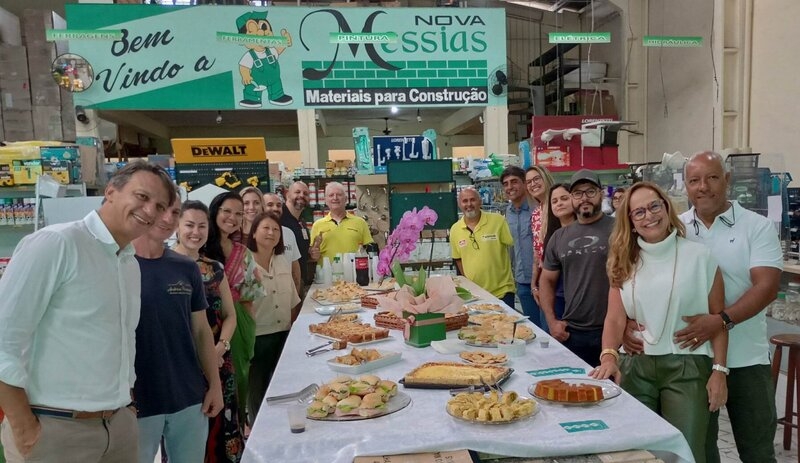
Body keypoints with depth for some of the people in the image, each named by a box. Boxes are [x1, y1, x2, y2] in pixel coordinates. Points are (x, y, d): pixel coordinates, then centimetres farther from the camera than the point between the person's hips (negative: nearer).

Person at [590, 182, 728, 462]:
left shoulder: (698, 255, -3)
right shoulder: (624, 263, 5)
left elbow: (717, 317, -1)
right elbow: (615, 318, -1)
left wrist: (719, 371, -5)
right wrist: (609, 356, -18)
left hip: (686, 366, -2)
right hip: (635, 366, 3)